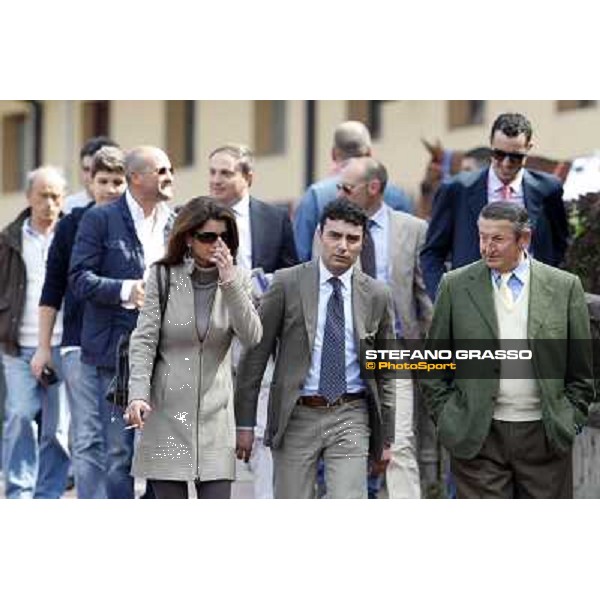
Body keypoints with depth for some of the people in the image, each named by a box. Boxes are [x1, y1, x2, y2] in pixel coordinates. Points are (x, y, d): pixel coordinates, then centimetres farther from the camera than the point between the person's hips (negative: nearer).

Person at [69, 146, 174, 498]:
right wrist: (126, 291, -17)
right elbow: (80, 278, -6)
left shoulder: (175, 224, 12)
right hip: (114, 352, -4)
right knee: (119, 452, -3)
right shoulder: (101, 219, 0)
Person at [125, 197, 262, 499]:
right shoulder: (163, 277, -1)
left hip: (214, 414, 2)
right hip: (167, 411, -1)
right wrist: (138, 395, -16)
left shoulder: (238, 279, 5)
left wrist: (229, 284, -17)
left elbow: (251, 337, -8)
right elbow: (143, 340, -3)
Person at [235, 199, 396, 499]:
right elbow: (255, 354, 1)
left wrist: (385, 438, 11)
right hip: (296, 417, -1)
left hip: (350, 418, 1)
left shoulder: (376, 295, 4)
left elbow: (385, 373, 12)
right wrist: (244, 423, -2)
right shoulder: (287, 283, -2)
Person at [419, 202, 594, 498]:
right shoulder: (455, 286, 3)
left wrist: (570, 421, 2)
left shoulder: (564, 287, 3)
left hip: (545, 437, 1)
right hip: (478, 438, -1)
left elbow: (581, 372, 8)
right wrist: (446, 419, 1)